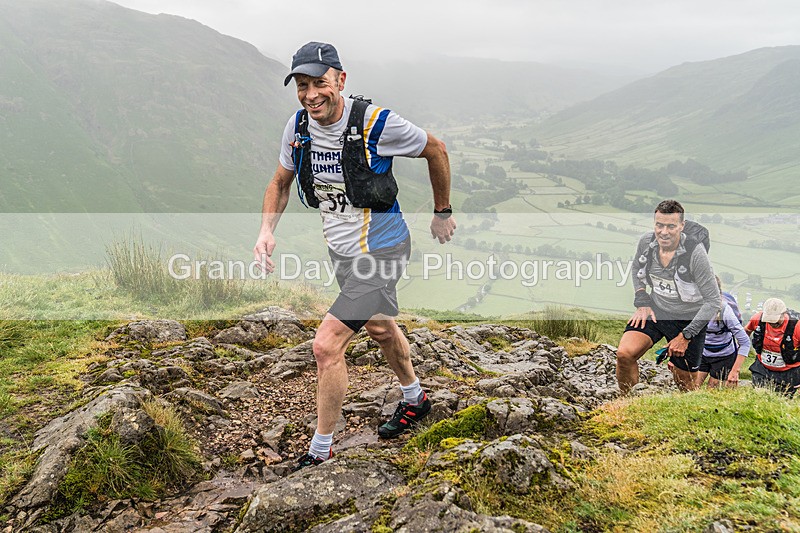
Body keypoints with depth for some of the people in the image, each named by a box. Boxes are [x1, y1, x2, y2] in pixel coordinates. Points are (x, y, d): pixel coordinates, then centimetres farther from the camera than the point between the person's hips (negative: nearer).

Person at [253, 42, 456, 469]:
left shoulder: (377, 123, -23)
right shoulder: (298, 127, -8)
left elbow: (436, 150, -6)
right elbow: (281, 182, 8)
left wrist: (442, 213, 4)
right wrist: (266, 231, -10)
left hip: (380, 251, -7)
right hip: (340, 249, 7)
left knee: (327, 345, -13)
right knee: (379, 327, 27)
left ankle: (320, 452, 5)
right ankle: (414, 400, 53)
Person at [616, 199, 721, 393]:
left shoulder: (695, 252, -24)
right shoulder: (646, 241, -10)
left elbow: (714, 301, -17)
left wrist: (685, 336, -17)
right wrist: (642, 303, 1)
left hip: (688, 320, -3)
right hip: (655, 310, 3)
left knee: (685, 384, 5)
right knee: (624, 354, -20)